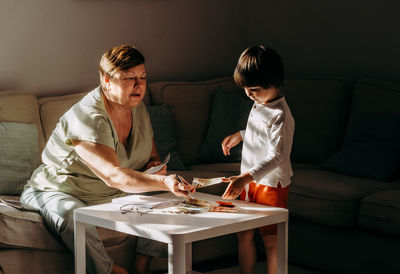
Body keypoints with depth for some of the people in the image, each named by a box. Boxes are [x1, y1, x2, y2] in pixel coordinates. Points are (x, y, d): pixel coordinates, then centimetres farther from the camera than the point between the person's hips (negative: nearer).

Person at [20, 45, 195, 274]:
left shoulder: (138, 109, 1)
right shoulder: (88, 117, -27)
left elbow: (153, 156, 13)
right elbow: (113, 176, -39)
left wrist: (155, 166, -13)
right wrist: (163, 182, -52)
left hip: (114, 195, 7)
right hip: (59, 192, -7)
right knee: (75, 217, -39)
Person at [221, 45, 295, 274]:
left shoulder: (280, 115, -23)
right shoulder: (259, 104, 6)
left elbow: (276, 157, -30)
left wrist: (245, 178, -39)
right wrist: (240, 136, 19)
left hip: (272, 183, -9)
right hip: (250, 180, 9)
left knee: (270, 238, 2)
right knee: (244, 234, 13)